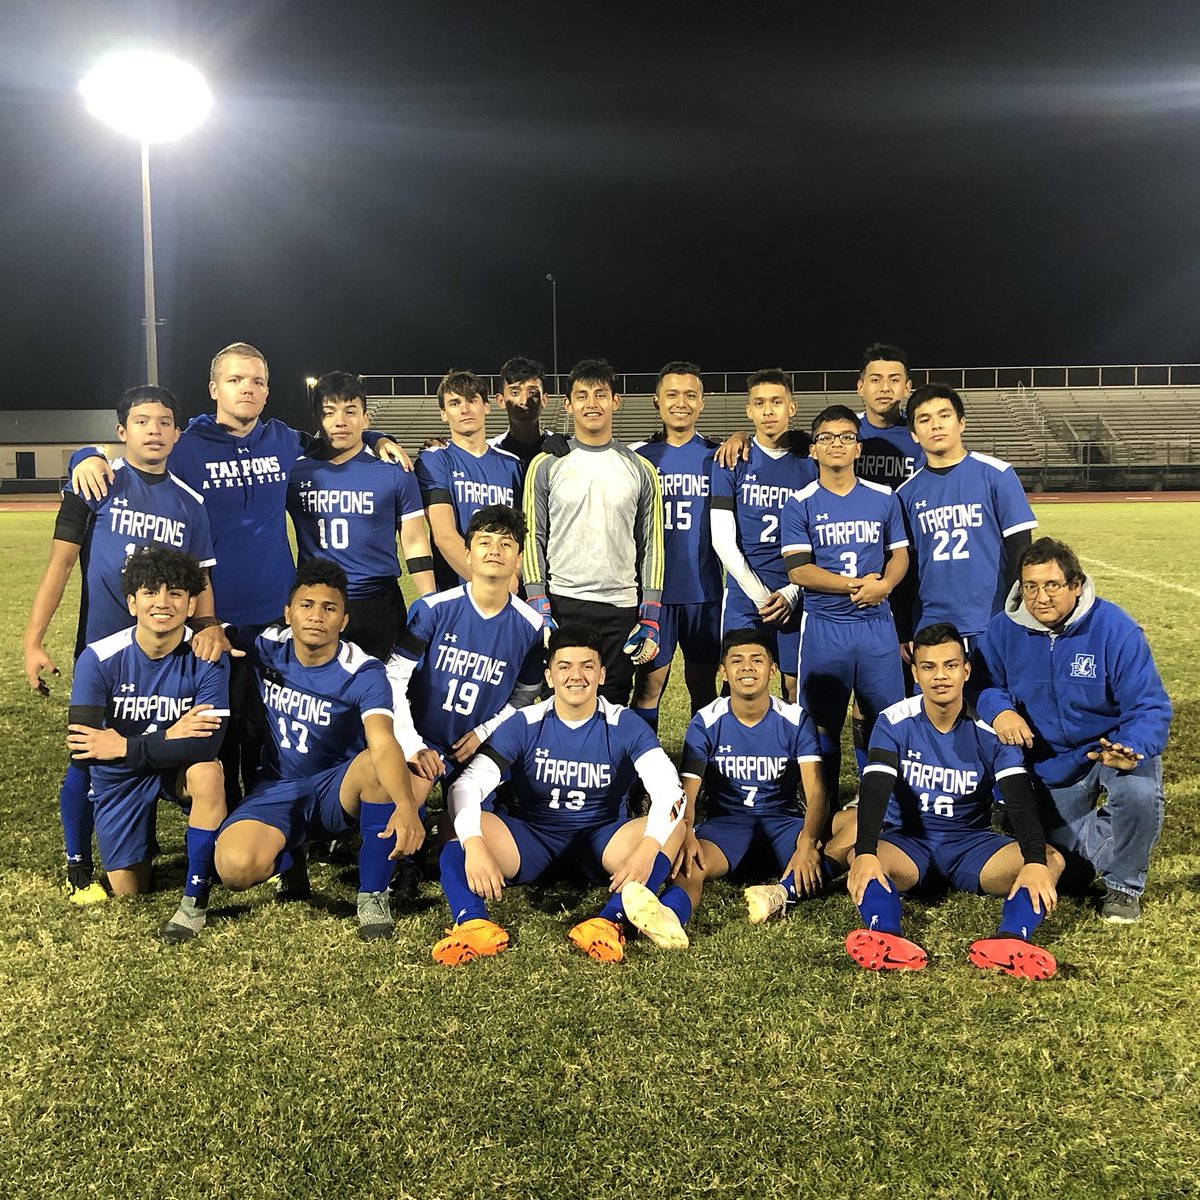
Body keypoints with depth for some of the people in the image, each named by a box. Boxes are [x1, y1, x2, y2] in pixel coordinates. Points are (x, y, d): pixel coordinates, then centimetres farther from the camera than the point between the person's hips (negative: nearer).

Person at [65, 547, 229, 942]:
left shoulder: (206, 658, -22)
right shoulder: (99, 659, -21)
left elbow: (208, 744, -30)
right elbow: (80, 747, -25)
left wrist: (124, 746, -26)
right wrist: (168, 736, -28)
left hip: (181, 769, -1)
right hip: (119, 776, 1)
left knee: (207, 772, -37)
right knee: (128, 892, 2)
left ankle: (195, 900, -21)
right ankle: (144, 844, 39)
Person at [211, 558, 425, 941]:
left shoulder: (363, 674, -18)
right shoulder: (266, 647, -7)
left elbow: (383, 743, -36)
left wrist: (406, 805, -55)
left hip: (337, 793, -2)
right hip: (276, 790, 2)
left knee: (378, 765, -37)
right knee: (235, 868, -29)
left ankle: (373, 894, -19)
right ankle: (289, 857, 11)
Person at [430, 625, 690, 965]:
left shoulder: (624, 725, -8)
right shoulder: (525, 724, -8)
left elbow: (669, 789, -21)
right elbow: (467, 784, -19)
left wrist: (647, 848, -41)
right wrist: (473, 846, -39)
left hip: (601, 842, 0)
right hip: (530, 839, 0)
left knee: (672, 828, -28)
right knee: (470, 827, -27)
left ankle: (611, 920, -43)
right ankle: (474, 924, -46)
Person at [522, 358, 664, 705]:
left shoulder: (640, 470, 8)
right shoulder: (547, 465, 3)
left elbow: (651, 546, 8)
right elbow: (533, 538, 2)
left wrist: (650, 620, 1)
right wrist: (540, 611, -7)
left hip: (621, 610, 1)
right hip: (561, 605, -1)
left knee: (614, 706, 6)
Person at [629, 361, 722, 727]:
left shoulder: (717, 457, 6)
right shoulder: (638, 456, 4)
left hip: (704, 590, 1)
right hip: (653, 588, -1)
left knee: (703, 685, 10)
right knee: (649, 682, 2)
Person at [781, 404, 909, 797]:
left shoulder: (884, 499, 8)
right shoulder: (799, 505, 0)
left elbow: (900, 554, 12)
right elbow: (797, 570, -6)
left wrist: (884, 584, -10)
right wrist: (856, 584, -12)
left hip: (876, 622, 2)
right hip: (823, 626, -2)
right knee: (823, 722, 4)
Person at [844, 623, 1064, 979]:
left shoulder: (991, 729, -7)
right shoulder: (895, 722, -8)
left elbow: (1020, 800, -18)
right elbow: (875, 790, -20)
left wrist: (1035, 861, -37)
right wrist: (866, 854, -38)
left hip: (971, 843, 1)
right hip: (906, 841, -1)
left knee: (1051, 859, -26)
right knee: (864, 862, -33)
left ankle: (1011, 940, -49)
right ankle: (884, 935, -57)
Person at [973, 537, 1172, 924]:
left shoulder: (1114, 628, -24)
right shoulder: (1004, 629, -13)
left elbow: (1149, 708, -23)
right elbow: (986, 683, -2)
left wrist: (1132, 750, -43)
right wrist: (998, 710, -26)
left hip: (1114, 745, -4)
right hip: (1050, 762, 4)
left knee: (1138, 792, -36)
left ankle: (1124, 885, -7)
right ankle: (1104, 834, 45)